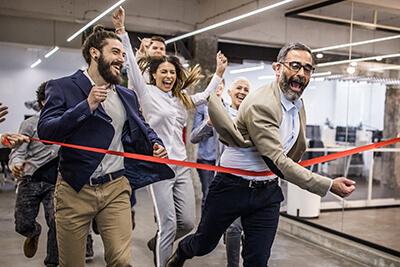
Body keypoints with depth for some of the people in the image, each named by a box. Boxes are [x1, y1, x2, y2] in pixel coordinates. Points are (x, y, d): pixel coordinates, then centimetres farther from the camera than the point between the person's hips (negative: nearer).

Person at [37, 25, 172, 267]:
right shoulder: (63, 88, -1)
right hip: (75, 190, -3)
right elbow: (45, 131, -12)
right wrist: (87, 106, -20)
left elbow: (142, 128, 24)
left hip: (115, 188, 3)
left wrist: (154, 145, 1)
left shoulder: (128, 96, 13)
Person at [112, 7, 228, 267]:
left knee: (188, 222, 7)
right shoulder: (147, 92, 1)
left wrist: (219, 72, 26)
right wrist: (122, 30, -13)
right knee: (169, 225, -7)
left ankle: (157, 243, 34)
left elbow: (206, 96, 29)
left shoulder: (181, 98, 16)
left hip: (182, 166, 6)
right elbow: (131, 64, -7)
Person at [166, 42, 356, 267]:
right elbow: (278, 162, -32)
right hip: (233, 187, -6)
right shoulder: (260, 105, -26)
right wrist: (329, 185, -35)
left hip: (267, 191, 6)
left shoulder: (299, 105, 3)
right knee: (204, 244, 15)